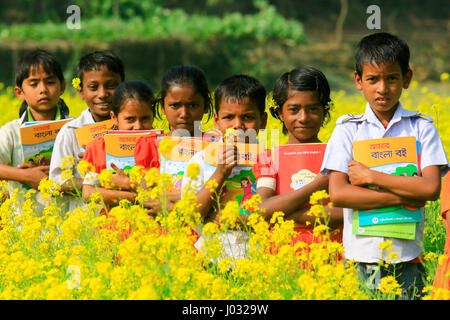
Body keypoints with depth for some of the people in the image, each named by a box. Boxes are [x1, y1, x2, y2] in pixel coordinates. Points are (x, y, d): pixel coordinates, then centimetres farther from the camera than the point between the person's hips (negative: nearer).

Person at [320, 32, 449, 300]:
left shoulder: (422, 128, 4)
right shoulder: (347, 131, 4)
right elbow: (338, 193, -8)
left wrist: (370, 176, -10)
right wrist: (402, 197, -12)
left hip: (407, 258, 0)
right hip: (360, 255, 0)